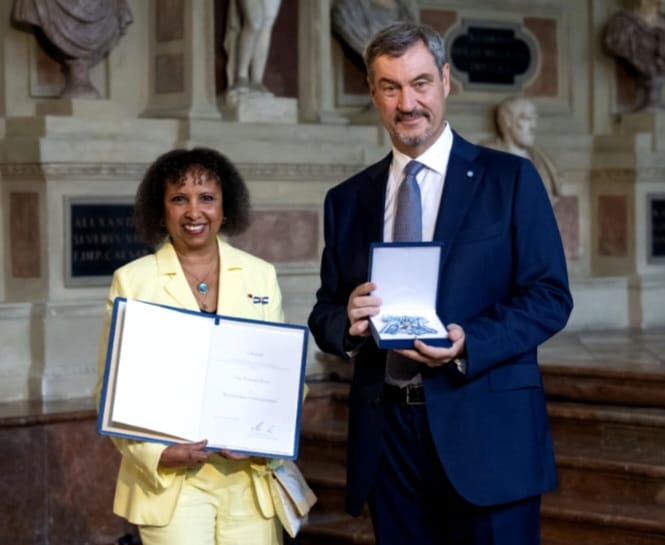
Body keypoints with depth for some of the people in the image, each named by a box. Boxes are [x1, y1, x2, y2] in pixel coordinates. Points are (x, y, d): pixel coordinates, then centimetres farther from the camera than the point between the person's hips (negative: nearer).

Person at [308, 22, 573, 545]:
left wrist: (468, 345, -17)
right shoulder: (347, 200, 12)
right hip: (387, 434, 3)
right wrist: (347, 322, -10)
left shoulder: (510, 179, 2)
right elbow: (325, 312, 14)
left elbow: (550, 296, -2)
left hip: (486, 428, -3)